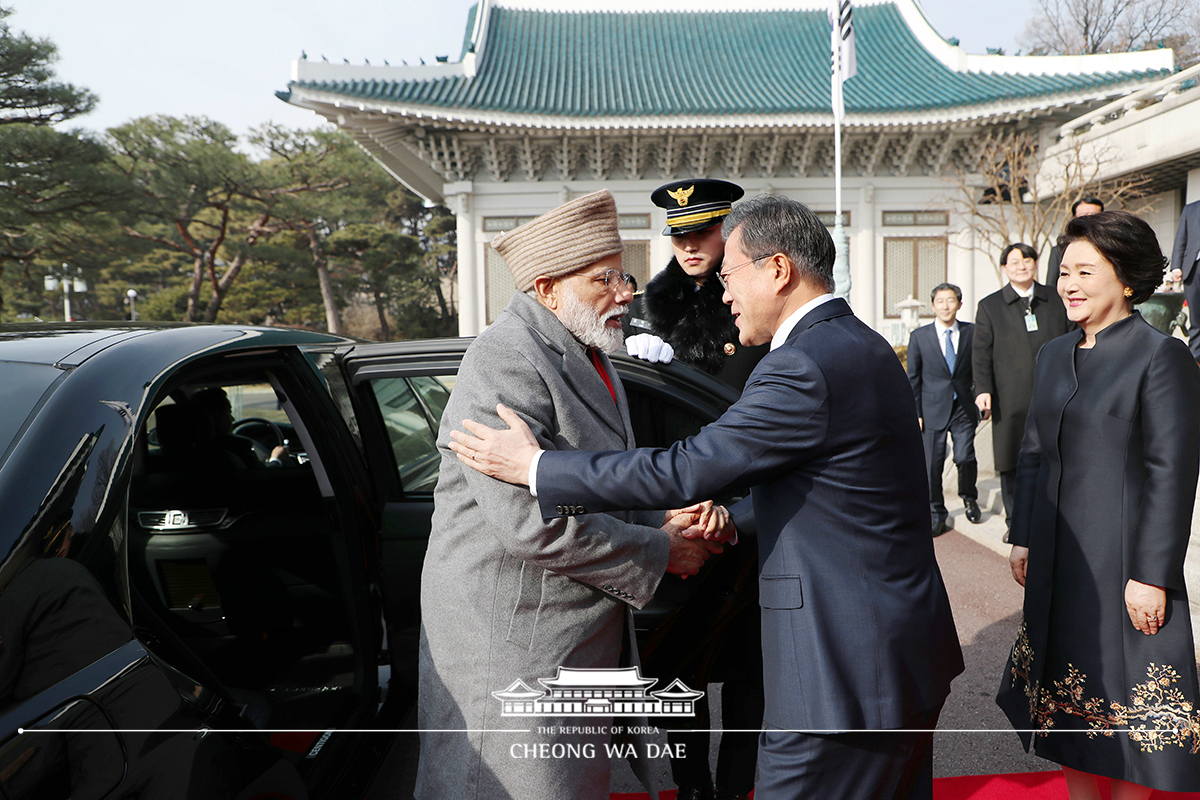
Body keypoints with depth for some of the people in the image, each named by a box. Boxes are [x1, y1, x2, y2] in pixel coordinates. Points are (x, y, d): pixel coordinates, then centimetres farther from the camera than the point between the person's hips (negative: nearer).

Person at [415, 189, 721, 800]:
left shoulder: (587, 357, 13)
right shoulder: (506, 360, -19)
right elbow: (530, 520, -26)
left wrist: (664, 521, 0)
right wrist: (660, 551, -15)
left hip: (582, 635, 9)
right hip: (511, 640, -9)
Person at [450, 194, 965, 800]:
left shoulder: (804, 367, -22)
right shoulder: (863, 347, 10)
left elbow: (685, 470, -21)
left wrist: (534, 467, -13)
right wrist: (731, 523, 14)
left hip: (845, 672, -10)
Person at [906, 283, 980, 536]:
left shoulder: (971, 332, 5)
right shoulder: (919, 336, 2)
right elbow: (913, 378, 4)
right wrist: (915, 413, 1)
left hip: (964, 408, 0)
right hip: (933, 409, 0)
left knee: (965, 458, -6)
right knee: (932, 463, 1)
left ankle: (969, 498, 24)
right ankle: (936, 513, 17)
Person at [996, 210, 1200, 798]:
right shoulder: (1054, 354, 9)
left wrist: (1152, 574, -16)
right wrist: (1022, 537, 10)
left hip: (1124, 557, -6)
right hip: (1057, 557, 7)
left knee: (1121, 681, 7)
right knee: (1069, 679, 16)